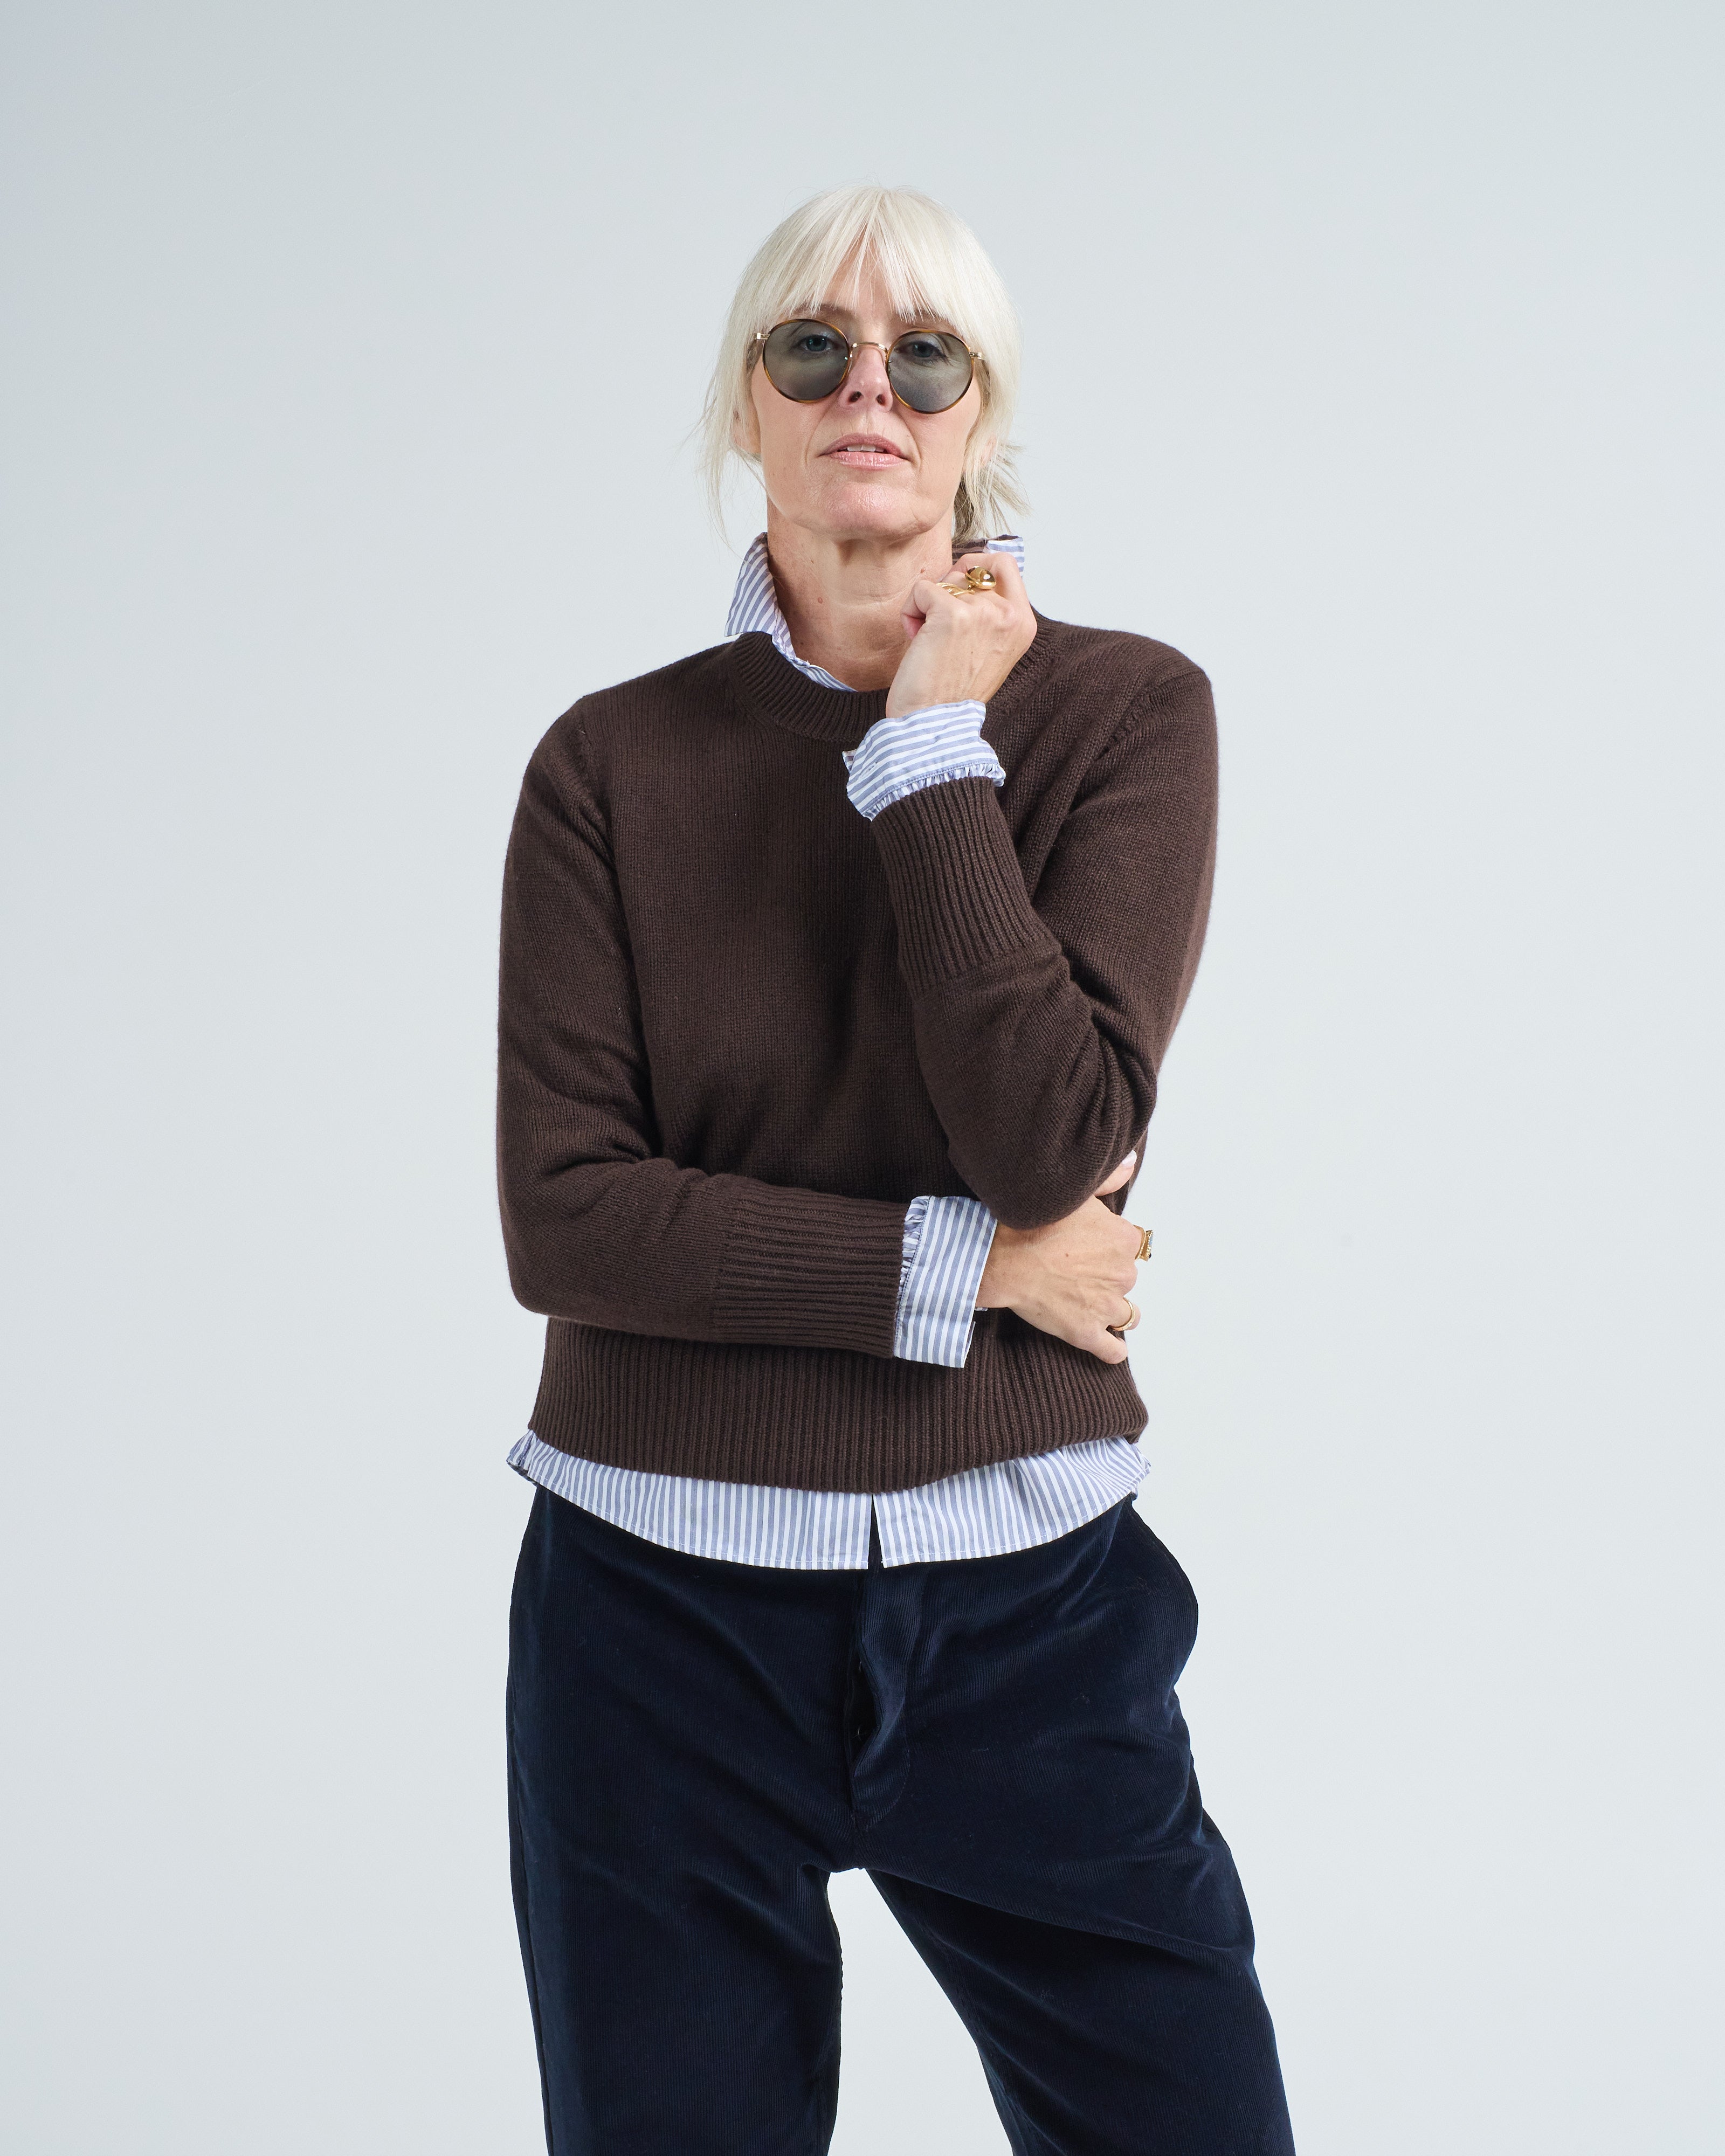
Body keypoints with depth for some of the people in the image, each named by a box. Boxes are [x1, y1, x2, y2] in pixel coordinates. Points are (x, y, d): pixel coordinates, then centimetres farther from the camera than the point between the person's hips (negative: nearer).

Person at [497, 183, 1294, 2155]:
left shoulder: (1127, 712, -2)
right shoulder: (614, 765, 0)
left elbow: (1054, 1139, -15)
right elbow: (562, 1217, -8)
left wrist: (933, 748, -13)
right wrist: (963, 1262, -12)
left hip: (1027, 1608, 0)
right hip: (667, 1611, 1)